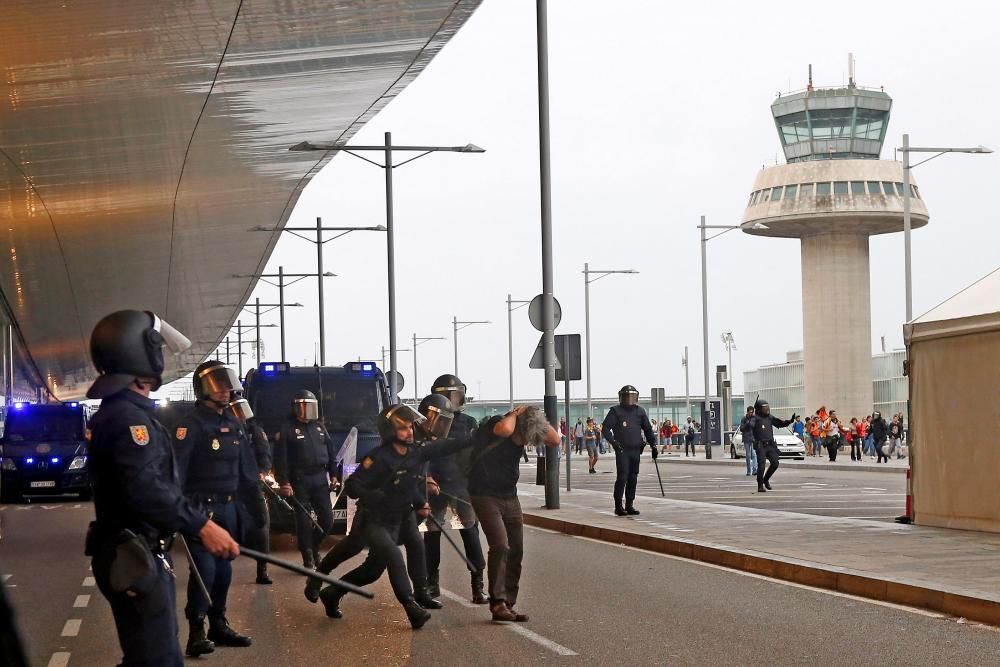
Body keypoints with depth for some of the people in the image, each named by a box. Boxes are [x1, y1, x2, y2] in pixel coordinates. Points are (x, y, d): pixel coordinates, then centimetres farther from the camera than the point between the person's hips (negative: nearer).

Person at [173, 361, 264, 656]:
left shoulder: (233, 424, 14)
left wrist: (256, 504, 18)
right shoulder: (192, 424, -11)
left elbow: (247, 470, 20)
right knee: (204, 568, -12)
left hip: (228, 508, 8)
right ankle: (196, 632, -8)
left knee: (223, 569, 11)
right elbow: (177, 469, -20)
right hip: (201, 508, -8)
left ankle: (218, 625, 21)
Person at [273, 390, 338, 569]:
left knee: (327, 519, 4)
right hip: (299, 481, -5)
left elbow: (331, 452, 18)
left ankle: (313, 547, 28)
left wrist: (333, 474, 13)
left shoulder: (319, 426, 13)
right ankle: (308, 559, 5)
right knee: (304, 521, -2)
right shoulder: (287, 428, -6)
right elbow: (280, 458, -10)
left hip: (320, 478, 5)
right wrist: (284, 482, -14)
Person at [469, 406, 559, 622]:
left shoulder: (524, 432, 0)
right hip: (485, 496, -7)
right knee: (500, 545, -20)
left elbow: (555, 440, -5)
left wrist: (536, 420, -12)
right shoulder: (493, 425, -18)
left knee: (516, 551, 4)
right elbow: (505, 429, -42)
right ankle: (497, 603, -18)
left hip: (510, 498, 7)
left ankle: (508, 605, 12)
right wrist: (516, 414, -22)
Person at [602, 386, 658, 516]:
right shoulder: (615, 411, 0)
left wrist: (653, 445, 14)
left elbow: (648, 429, 20)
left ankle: (629, 505, 13)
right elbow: (606, 428, -4)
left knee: (633, 478, 6)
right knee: (622, 477, -10)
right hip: (622, 450, -5)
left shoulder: (639, 411, 13)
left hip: (636, 450, 5)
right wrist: (613, 441, -18)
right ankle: (618, 506, -5)